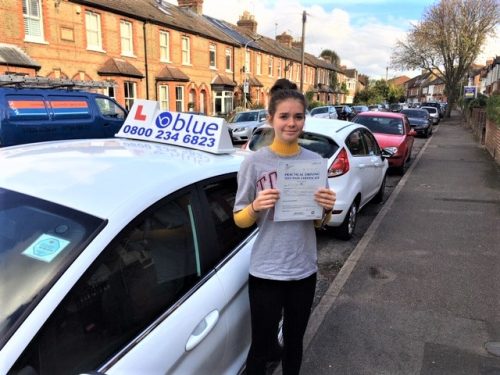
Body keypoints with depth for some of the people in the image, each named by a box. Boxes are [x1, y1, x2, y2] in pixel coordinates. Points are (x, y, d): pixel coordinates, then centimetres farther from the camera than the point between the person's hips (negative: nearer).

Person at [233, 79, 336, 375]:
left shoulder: (315, 161, -2)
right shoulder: (255, 162, -11)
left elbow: (319, 222, 6)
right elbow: (240, 220, -4)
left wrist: (327, 209, -15)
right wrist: (256, 207, -25)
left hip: (304, 270, 3)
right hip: (266, 272, -3)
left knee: (295, 343, 21)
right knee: (261, 348, 9)